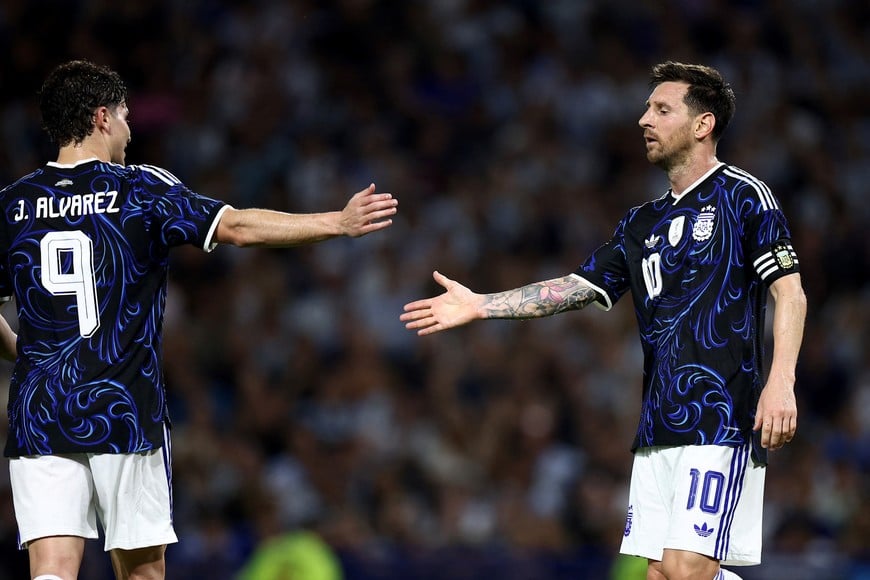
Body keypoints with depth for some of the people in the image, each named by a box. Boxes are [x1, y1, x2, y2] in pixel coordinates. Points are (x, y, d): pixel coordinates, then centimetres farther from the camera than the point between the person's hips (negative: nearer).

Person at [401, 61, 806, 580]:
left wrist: (781, 381, -19)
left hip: (721, 416, -7)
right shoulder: (642, 223, 21)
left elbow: (790, 290, -7)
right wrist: (481, 306, 13)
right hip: (658, 426, 8)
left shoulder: (742, 196, 0)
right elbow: (579, 288, 20)